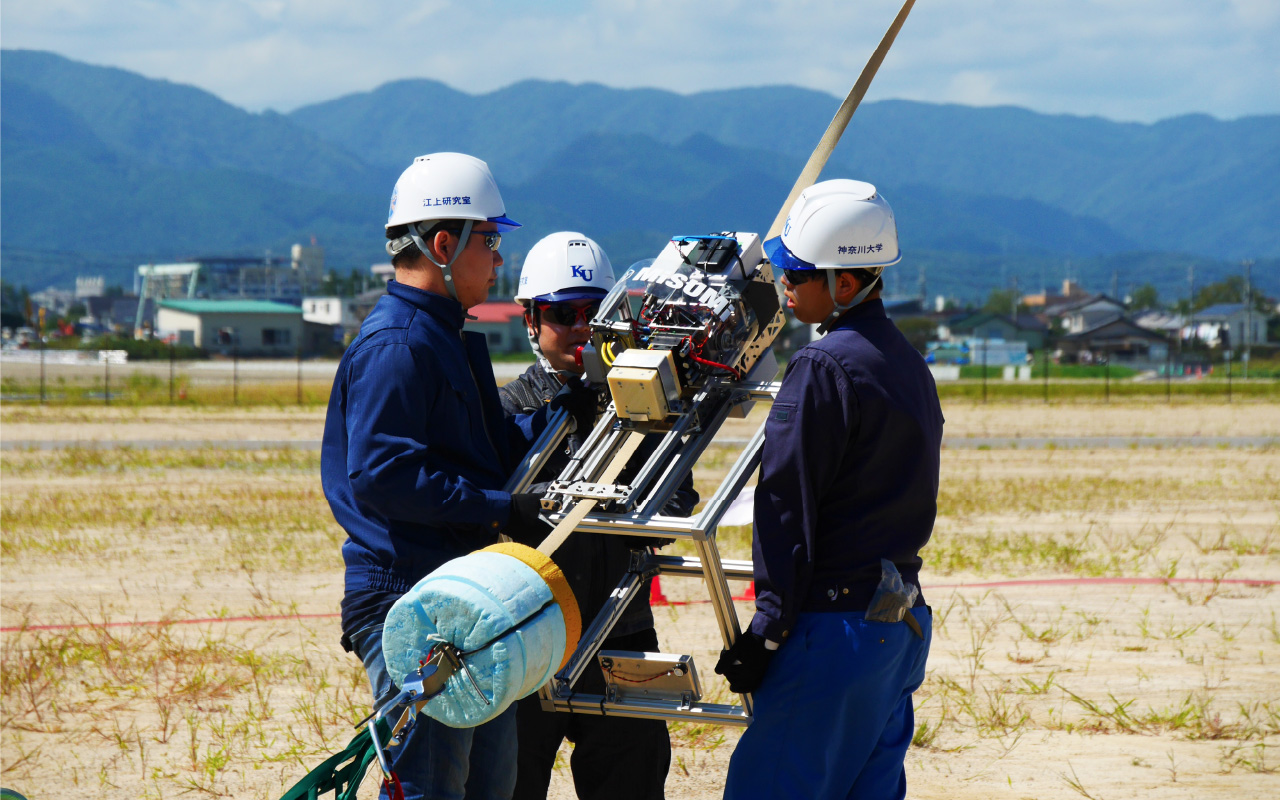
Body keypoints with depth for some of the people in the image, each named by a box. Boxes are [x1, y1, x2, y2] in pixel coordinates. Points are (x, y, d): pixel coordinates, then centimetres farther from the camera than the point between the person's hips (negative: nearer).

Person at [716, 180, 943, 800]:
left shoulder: (823, 368, -15)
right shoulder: (909, 364, 14)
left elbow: (788, 509, -15)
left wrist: (769, 629, -13)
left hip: (836, 627, -9)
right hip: (903, 624, 9)